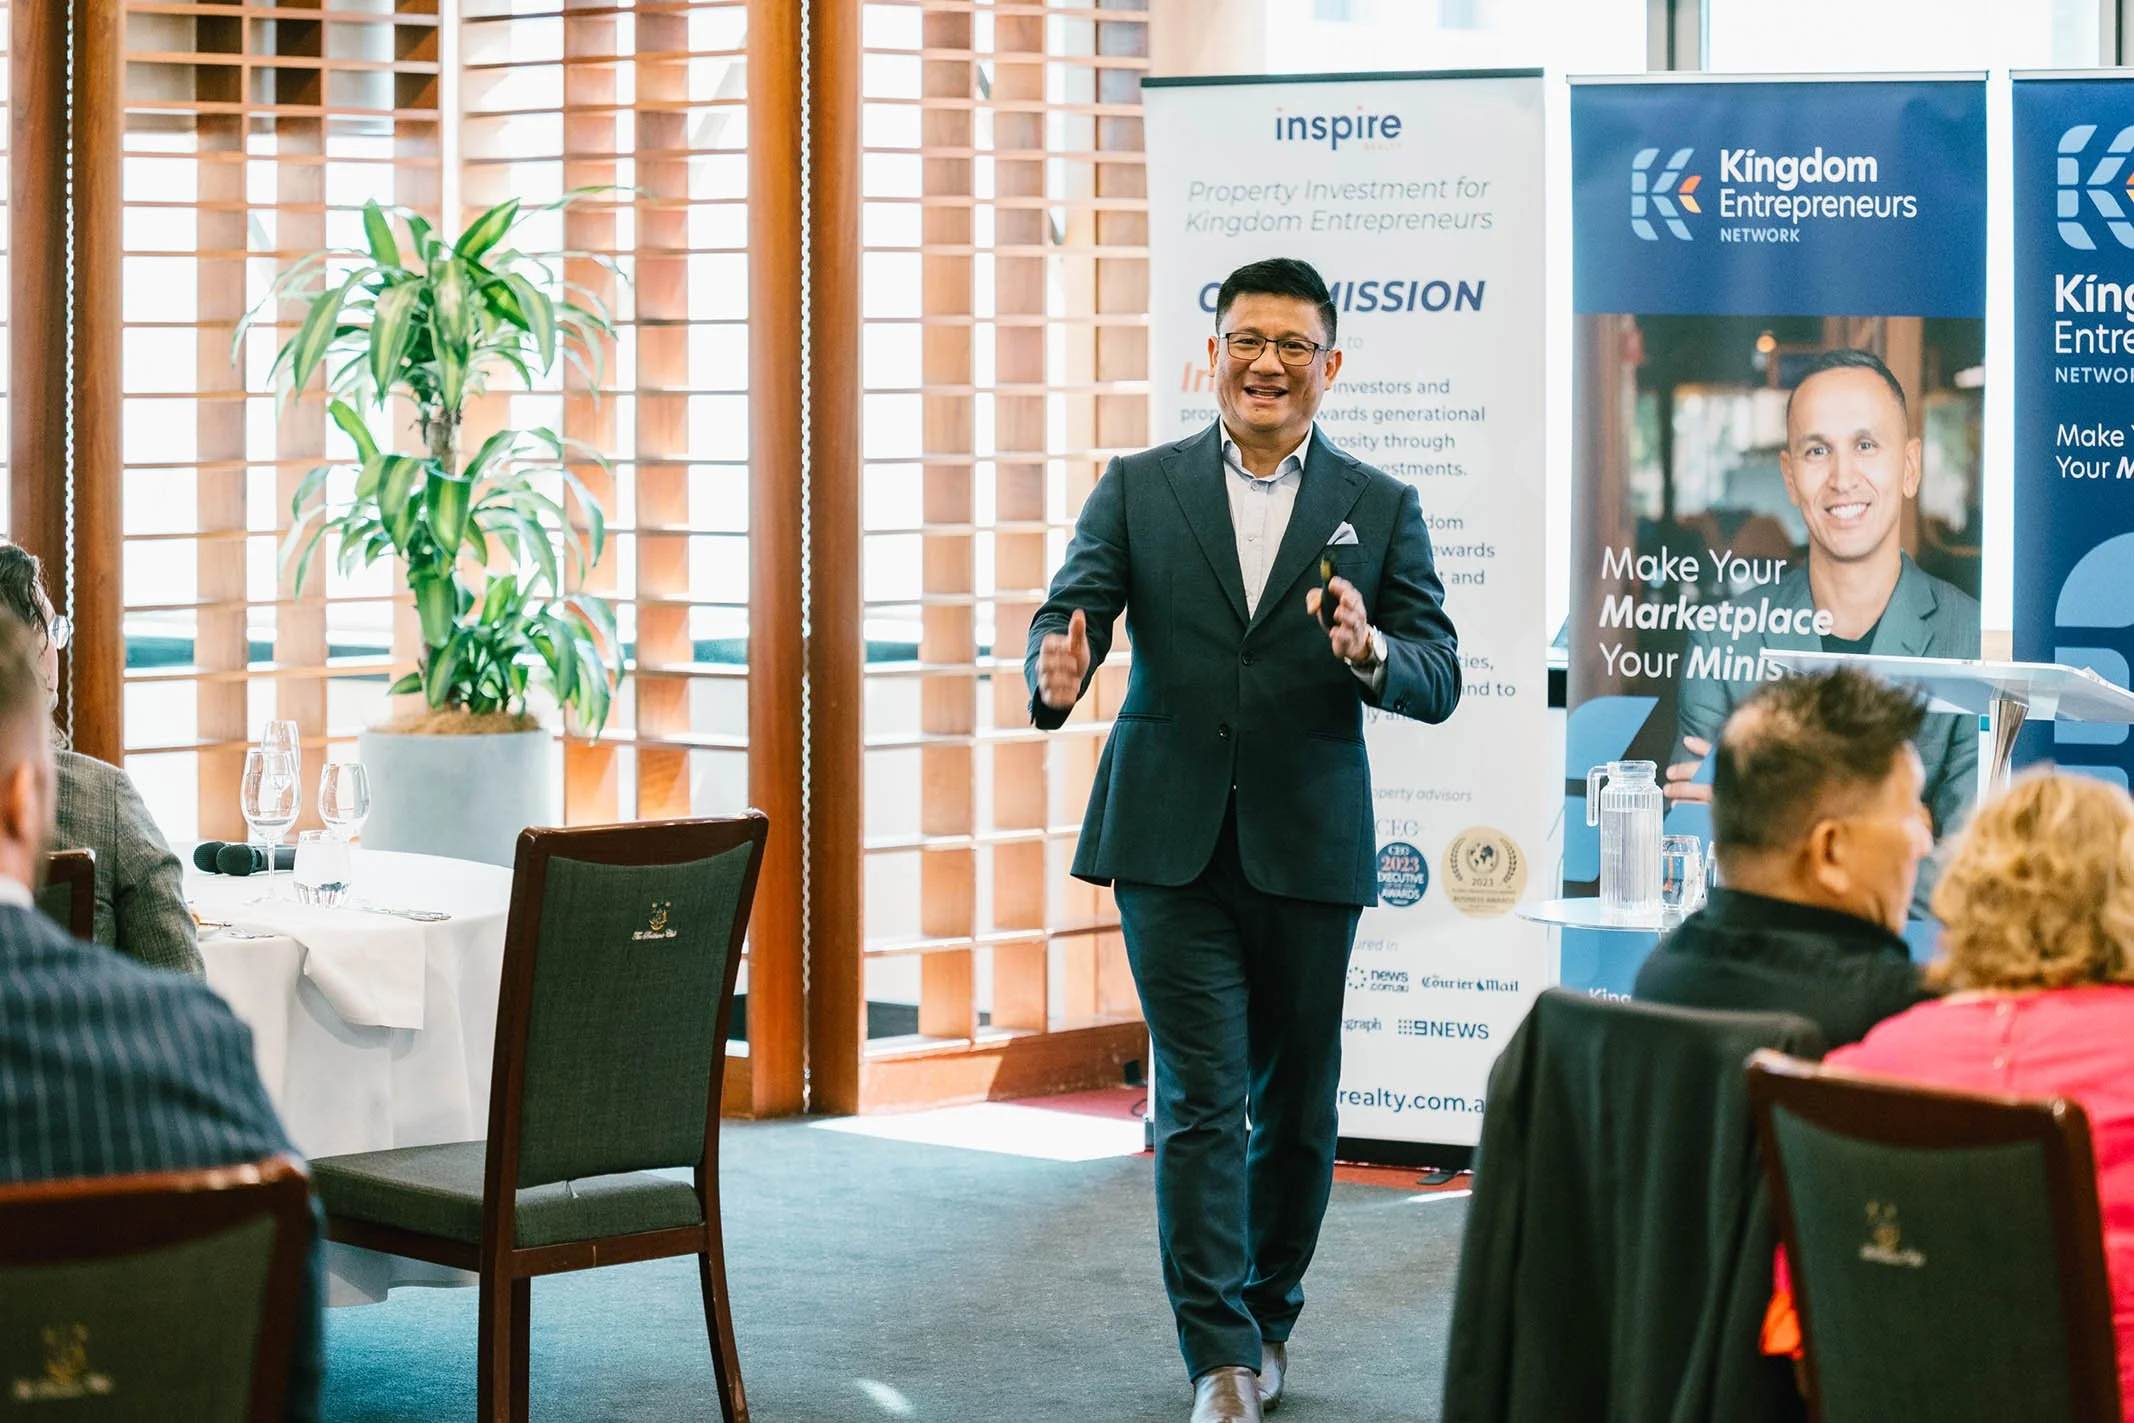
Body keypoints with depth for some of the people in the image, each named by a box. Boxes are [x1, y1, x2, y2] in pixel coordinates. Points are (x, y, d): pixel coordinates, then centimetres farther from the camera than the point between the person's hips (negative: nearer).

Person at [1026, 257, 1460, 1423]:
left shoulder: (1381, 510, 5)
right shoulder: (1139, 489, 5)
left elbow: (1439, 679, -1)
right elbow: (1071, 608, -4)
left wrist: (1369, 651, -23)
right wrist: (1057, 668, -28)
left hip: (1307, 851, 1)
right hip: (1171, 845, -1)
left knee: (1296, 1110, 10)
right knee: (1201, 1102, -5)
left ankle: (1266, 1322, 29)